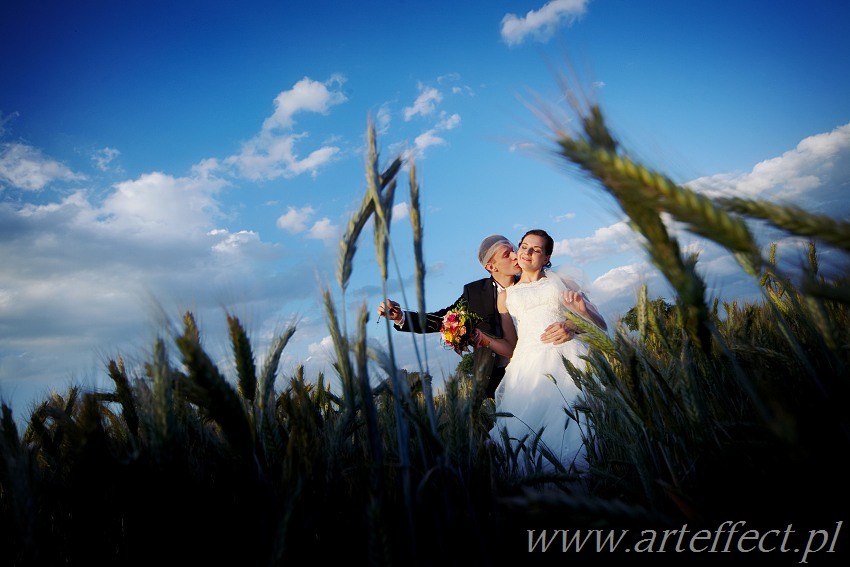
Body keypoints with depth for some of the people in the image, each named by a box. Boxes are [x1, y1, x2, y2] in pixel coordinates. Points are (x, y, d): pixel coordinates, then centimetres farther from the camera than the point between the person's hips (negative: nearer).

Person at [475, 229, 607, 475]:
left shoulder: (561, 279, 21)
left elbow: (601, 326, 15)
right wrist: (485, 339, 0)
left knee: (571, 417, -24)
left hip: (569, 354, 0)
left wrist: (583, 309, -7)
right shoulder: (506, 296, 24)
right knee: (528, 419, -21)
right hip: (529, 362, 1)